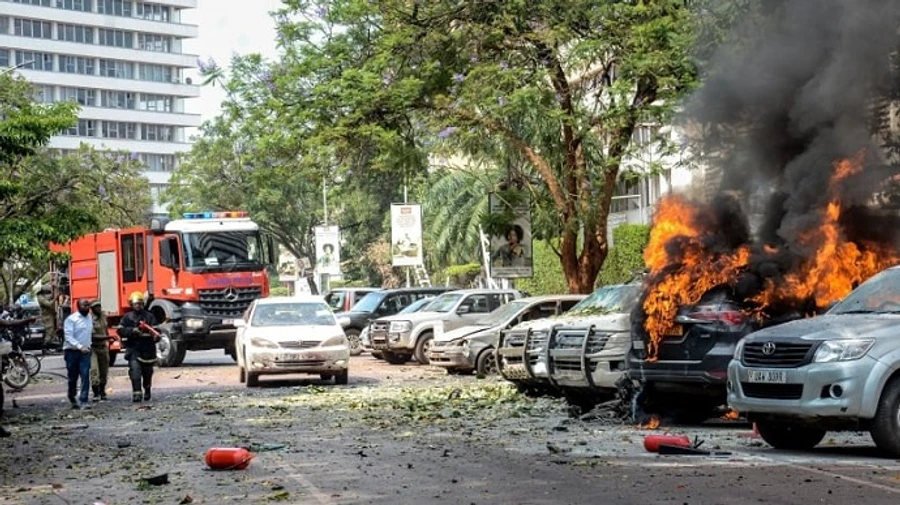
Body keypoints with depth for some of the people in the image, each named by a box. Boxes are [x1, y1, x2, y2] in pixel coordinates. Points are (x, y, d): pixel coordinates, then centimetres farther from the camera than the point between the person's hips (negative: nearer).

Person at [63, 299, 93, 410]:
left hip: (85, 351, 4)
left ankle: (84, 401, -12)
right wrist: (80, 347, -26)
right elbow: (68, 337, -16)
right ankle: (72, 398, 28)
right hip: (72, 351, -3)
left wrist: (88, 345, 8)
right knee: (73, 377, 7)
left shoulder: (89, 317, 10)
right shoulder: (71, 319, -8)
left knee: (85, 376, -10)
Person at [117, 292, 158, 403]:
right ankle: (136, 393, -17)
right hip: (133, 349, -1)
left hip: (147, 349, 1)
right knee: (135, 371, -16)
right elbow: (121, 330, -3)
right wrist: (132, 330, -19)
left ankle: (147, 390, 36)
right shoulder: (127, 317, 7)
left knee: (147, 372, 13)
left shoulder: (149, 316, 5)